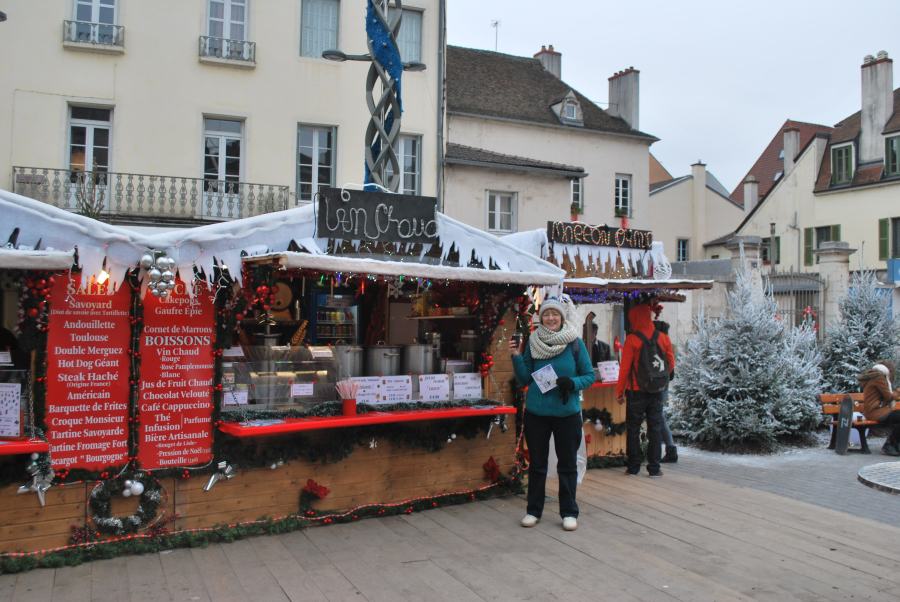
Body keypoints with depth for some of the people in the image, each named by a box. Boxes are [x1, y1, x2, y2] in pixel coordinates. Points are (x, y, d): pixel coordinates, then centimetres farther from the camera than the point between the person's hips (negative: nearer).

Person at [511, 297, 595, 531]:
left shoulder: (576, 343, -4)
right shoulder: (533, 343, 1)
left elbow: (589, 376, -1)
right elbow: (524, 380, 3)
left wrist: (572, 383, -19)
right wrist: (516, 357, -11)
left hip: (567, 413, -1)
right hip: (536, 413, 2)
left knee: (567, 464, 9)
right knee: (536, 464, 12)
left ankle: (569, 512, 22)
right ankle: (534, 510, 25)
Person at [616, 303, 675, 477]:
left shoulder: (632, 339, -11)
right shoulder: (663, 338, 1)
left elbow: (625, 368, -11)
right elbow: (671, 363, 8)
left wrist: (620, 391, -4)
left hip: (636, 391, -3)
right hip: (657, 391, 3)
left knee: (633, 429, 7)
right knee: (654, 429, 9)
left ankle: (633, 466, 10)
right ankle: (654, 468, 9)